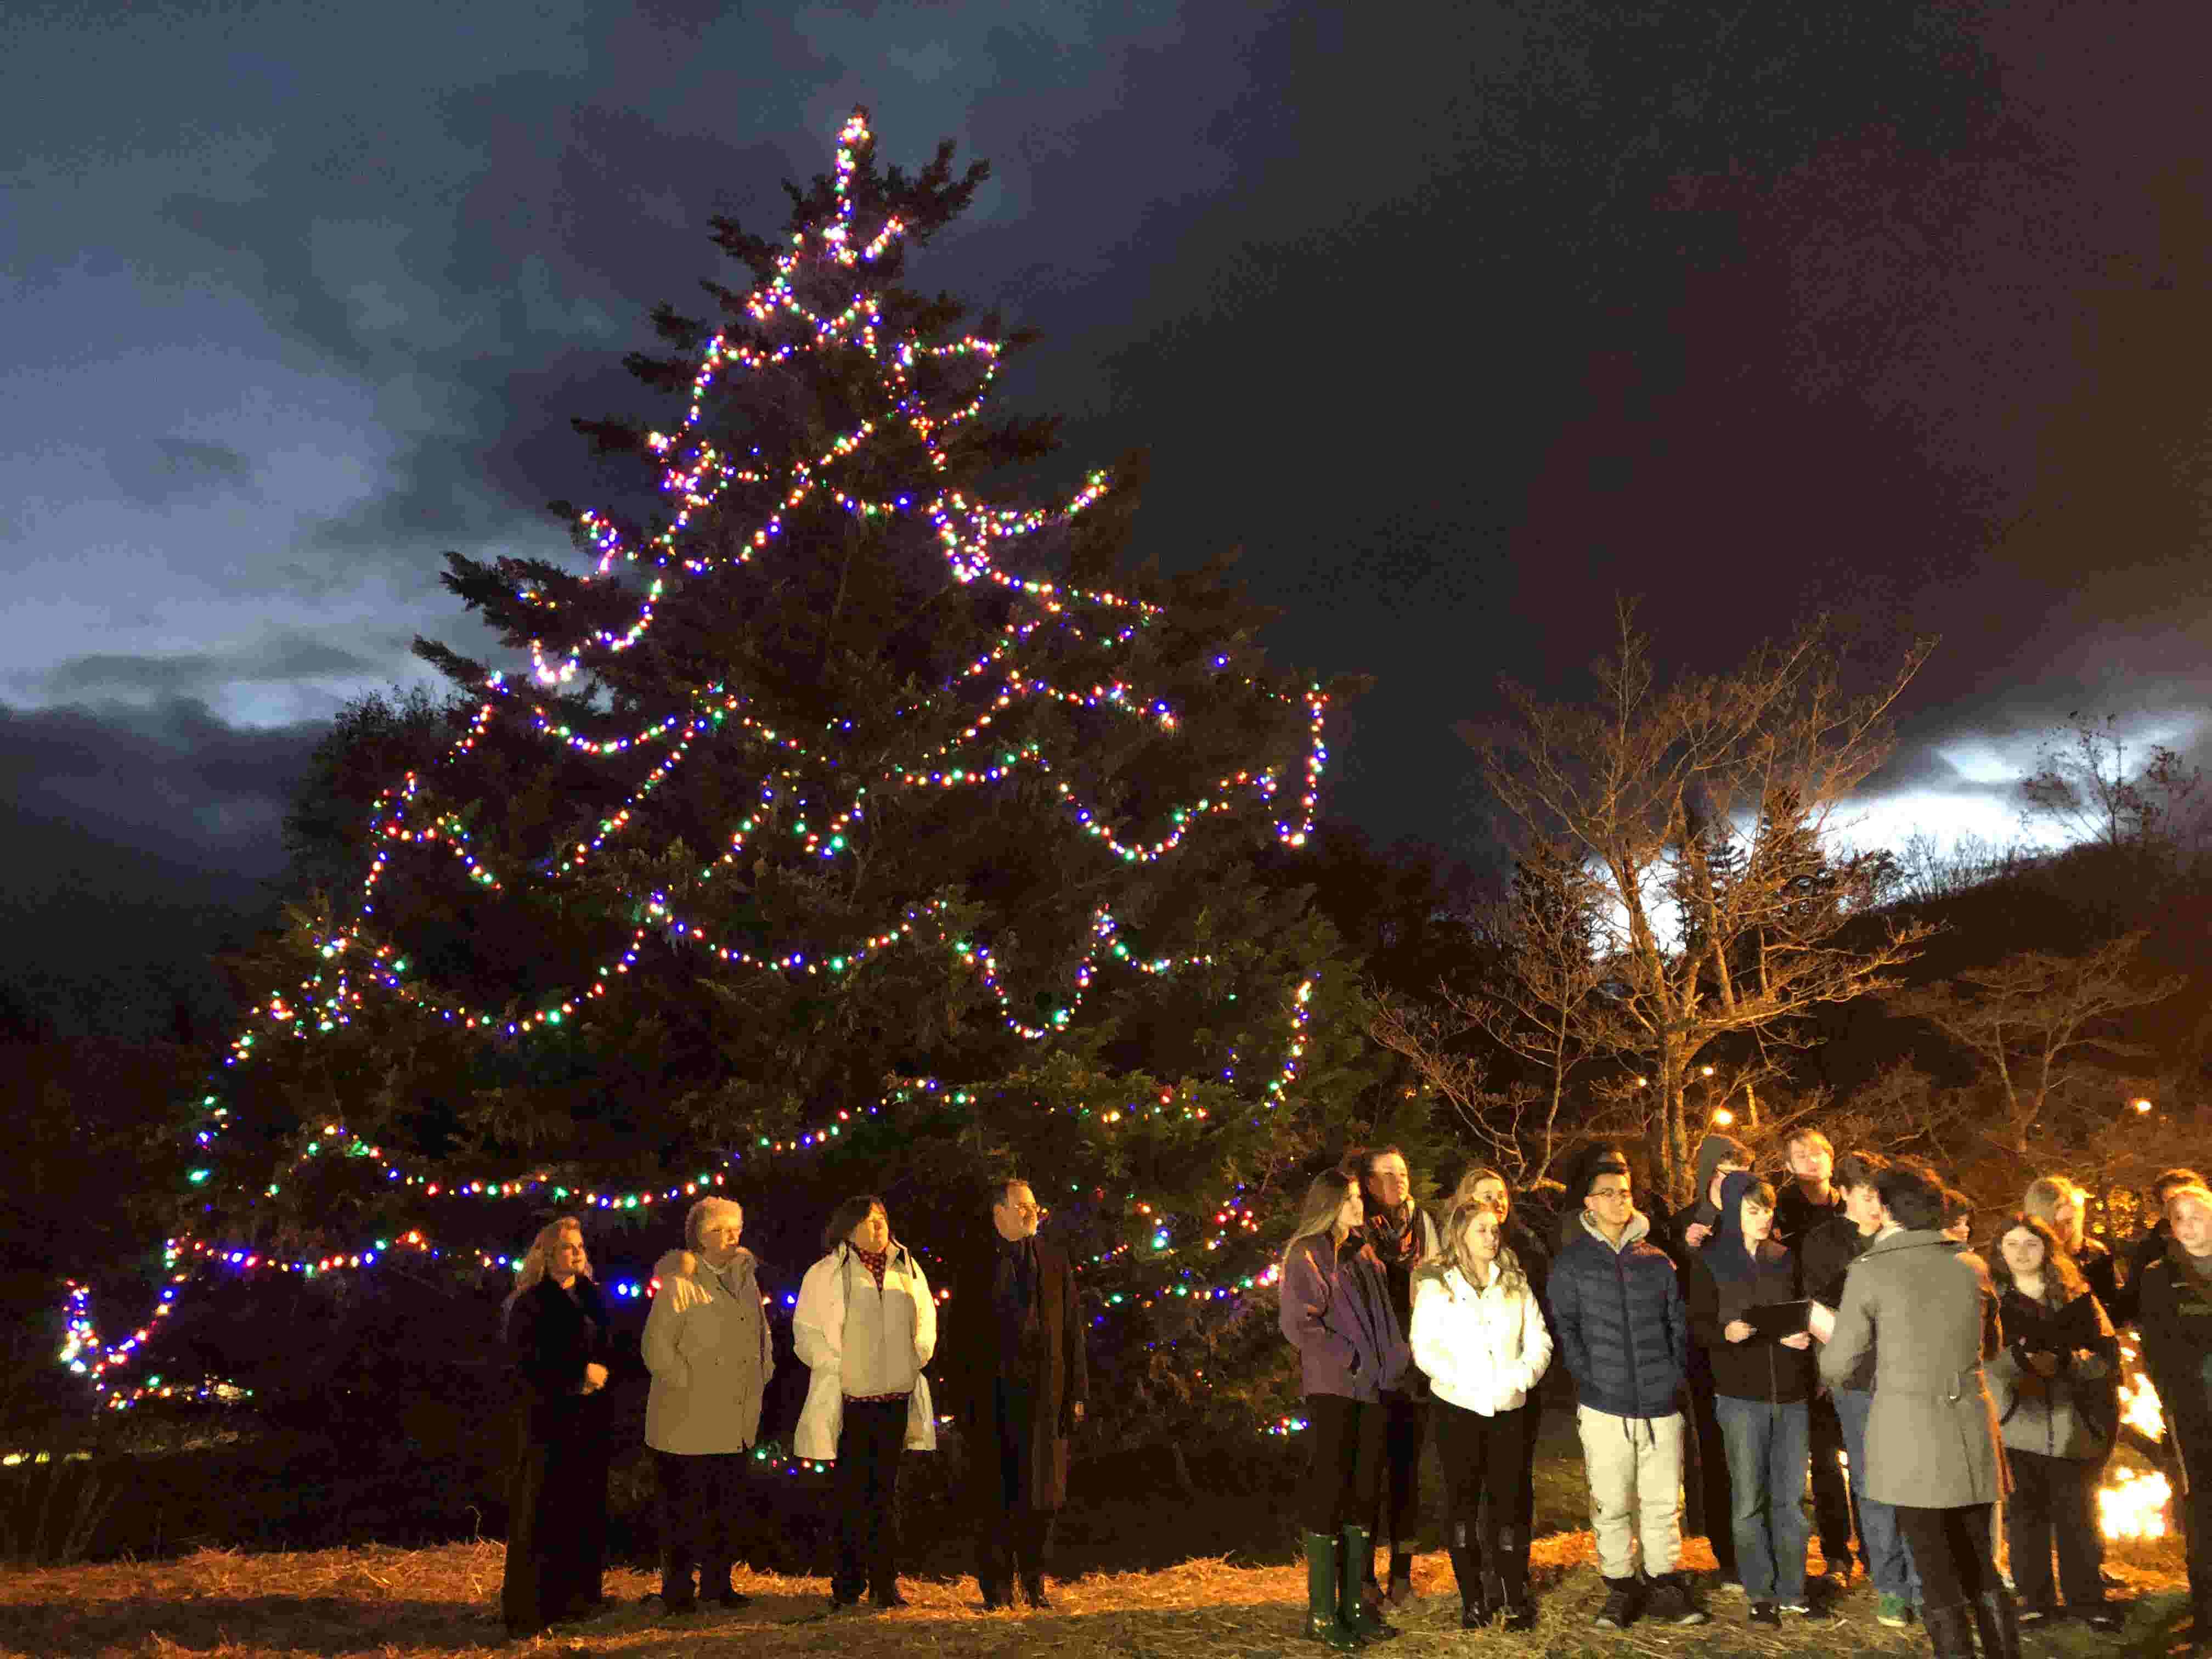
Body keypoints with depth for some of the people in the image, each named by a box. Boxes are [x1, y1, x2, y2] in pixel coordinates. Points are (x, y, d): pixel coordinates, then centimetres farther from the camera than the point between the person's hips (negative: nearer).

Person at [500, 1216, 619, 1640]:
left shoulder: (593, 1297, 10)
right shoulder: (530, 1303, -7)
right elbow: (529, 1363, -14)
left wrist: (601, 1373, -6)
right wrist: (580, 1374, -14)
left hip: (590, 1417, 6)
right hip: (547, 1418, -6)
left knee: (586, 1507, 8)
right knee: (542, 1511, -2)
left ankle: (579, 1596, 18)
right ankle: (530, 1607, 5)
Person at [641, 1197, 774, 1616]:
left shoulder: (745, 1278, 10)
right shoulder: (679, 1283, -12)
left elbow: (761, 1332, 22)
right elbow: (657, 1347, -16)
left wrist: (762, 1375, 13)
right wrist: (689, 1386, -14)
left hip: (734, 1424, 7)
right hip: (688, 1424, -7)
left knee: (729, 1508, 14)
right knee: (684, 1511, 2)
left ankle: (717, 1585, 27)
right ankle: (677, 1592, 16)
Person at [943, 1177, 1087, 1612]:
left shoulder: (1055, 1261, 9)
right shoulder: (974, 1266, 4)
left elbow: (1072, 1330, 8)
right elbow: (957, 1335, 3)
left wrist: (1077, 1393, 2)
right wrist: (960, 1398, -4)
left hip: (1043, 1394, 1)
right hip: (991, 1397, -1)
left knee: (1040, 1493, 4)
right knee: (993, 1495, 4)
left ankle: (1034, 1583, 19)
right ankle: (996, 1587, 17)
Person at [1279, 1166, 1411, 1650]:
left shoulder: (1364, 1254, 16)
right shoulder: (1306, 1255, -7)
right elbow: (1299, 1323, -15)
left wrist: (1397, 1356, 5)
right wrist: (1350, 1361, -15)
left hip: (1371, 1389, 7)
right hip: (1332, 1390, -7)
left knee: (1362, 1495, 11)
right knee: (1328, 1493, -4)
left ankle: (1353, 1603, 21)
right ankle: (1322, 1613, 6)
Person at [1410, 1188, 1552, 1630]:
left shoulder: (1514, 1282, 9)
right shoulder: (1437, 1284, 0)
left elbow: (1538, 1341, 6)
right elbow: (1424, 1349, -6)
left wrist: (1521, 1378, -10)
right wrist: (1465, 1380, -17)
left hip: (1509, 1407, 2)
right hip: (1458, 1408, -2)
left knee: (1507, 1503, 3)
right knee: (1464, 1505, 5)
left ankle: (1515, 1598, 14)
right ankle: (1473, 1600, 15)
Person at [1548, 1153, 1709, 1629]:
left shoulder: (1657, 1260, 9)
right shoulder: (1571, 1264, 2)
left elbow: (1677, 1324, 13)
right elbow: (1565, 1329, 0)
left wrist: (1676, 1376, 4)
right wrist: (1590, 1378, -7)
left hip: (1661, 1403, 2)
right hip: (1605, 1406, -2)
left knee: (1664, 1502, 7)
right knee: (1611, 1505, 4)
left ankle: (1667, 1586, 21)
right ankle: (1620, 1590, 18)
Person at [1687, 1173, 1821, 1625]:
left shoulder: (1785, 1259, 10)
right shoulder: (1710, 1262, -1)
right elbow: (1698, 1324, -2)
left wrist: (1802, 1336, -5)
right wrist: (1726, 1333, -22)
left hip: (1790, 1392, 3)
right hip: (1741, 1395, -3)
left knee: (1790, 1496, 7)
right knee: (1749, 1499, 1)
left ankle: (1791, 1590, 18)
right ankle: (1761, 1593, 12)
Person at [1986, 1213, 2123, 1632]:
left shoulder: (2076, 1295, 8)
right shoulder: (1990, 1298, 4)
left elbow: (2108, 1350, 1)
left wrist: (2065, 1361, -16)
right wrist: (2018, 1359, -21)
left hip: (2072, 1422, 1)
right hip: (2017, 1421, -1)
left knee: (2077, 1512, 7)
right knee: (2026, 1512, 3)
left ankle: (2087, 1598, 20)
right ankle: (2034, 1599, 14)